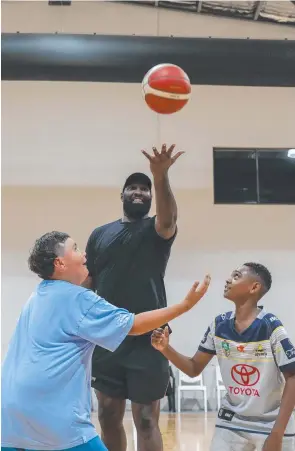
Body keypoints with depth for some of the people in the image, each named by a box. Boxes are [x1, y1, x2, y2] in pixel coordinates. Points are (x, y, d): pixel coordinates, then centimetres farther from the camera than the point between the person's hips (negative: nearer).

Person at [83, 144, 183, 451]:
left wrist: (161, 177, -40)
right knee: (108, 417, 11)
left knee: (146, 420, -1)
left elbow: (168, 218, -22)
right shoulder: (100, 234, 12)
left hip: (147, 339, -3)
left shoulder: (157, 230, 3)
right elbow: (86, 284, 13)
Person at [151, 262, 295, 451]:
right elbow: (194, 369, 3)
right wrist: (166, 349, -15)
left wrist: (277, 433, -18)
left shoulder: (271, 327, -17)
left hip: (272, 424, -3)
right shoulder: (219, 325, -4)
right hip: (231, 422, 3)